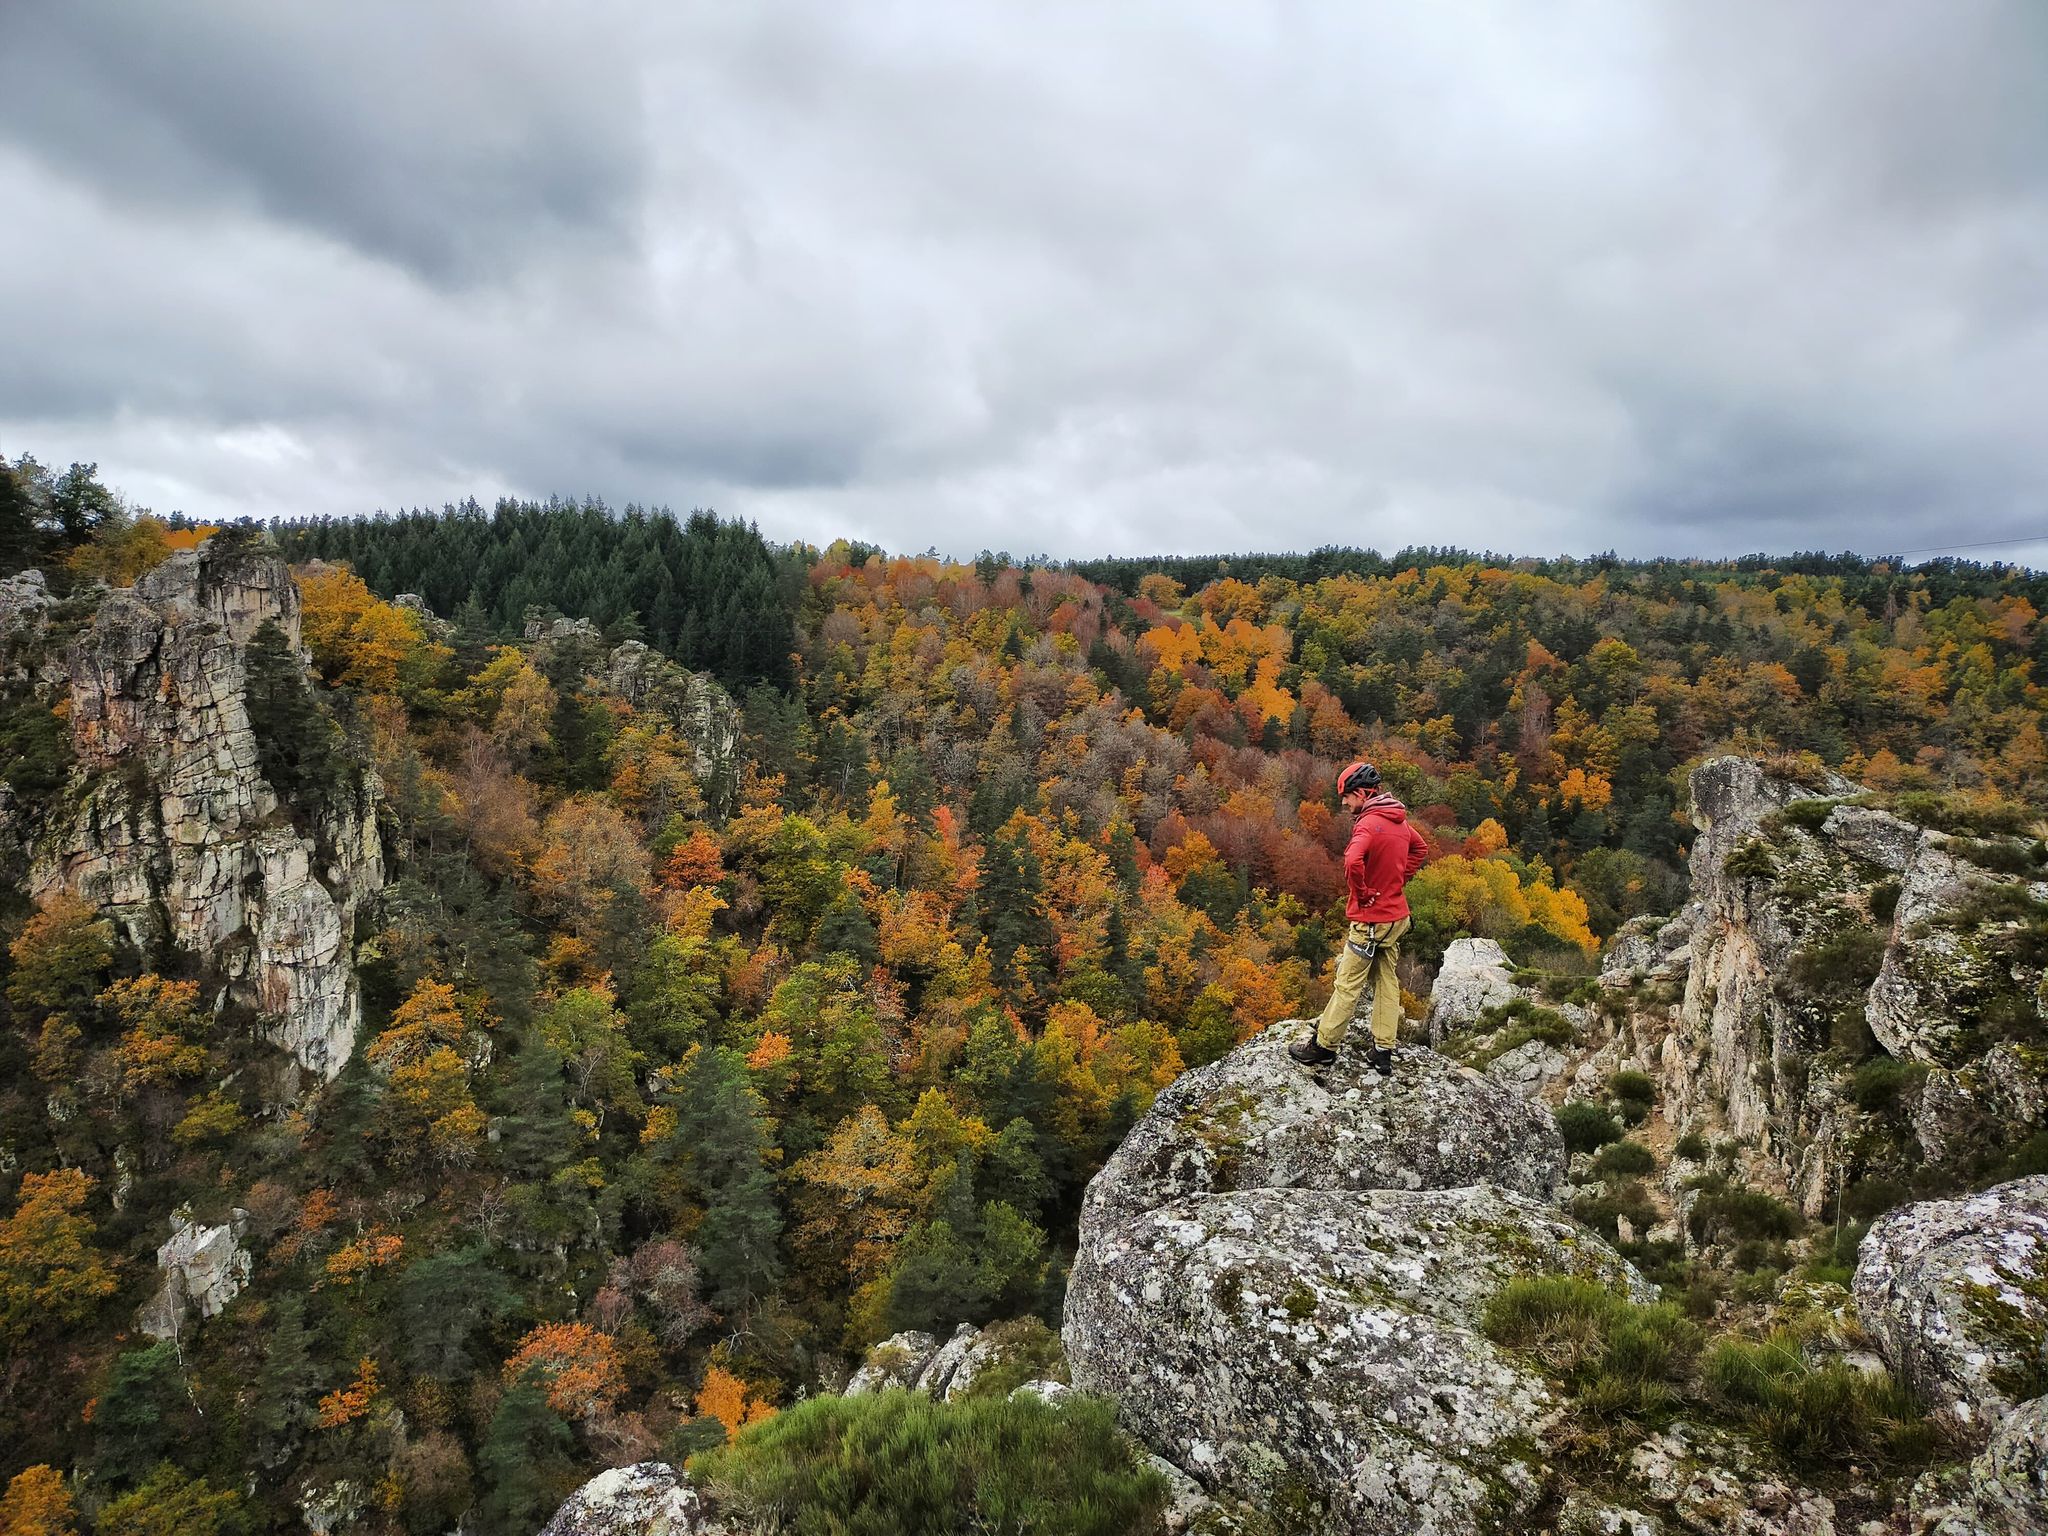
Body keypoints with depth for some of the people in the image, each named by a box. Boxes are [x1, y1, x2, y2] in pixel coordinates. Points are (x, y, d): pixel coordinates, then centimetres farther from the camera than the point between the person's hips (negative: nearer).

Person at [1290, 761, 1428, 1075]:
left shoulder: (1369, 823, -21)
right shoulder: (1399, 820, 7)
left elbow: (1353, 861, -38)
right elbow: (1420, 849, 25)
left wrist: (1363, 893, -21)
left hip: (1371, 919, -9)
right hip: (1397, 916, 9)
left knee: (1348, 984, 0)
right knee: (1387, 982, 12)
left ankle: (1323, 1045, 10)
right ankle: (1383, 1053, 16)